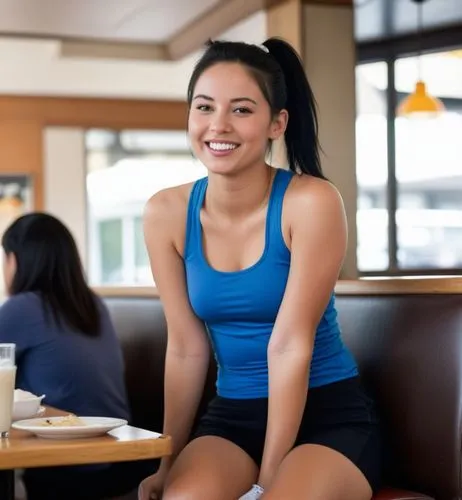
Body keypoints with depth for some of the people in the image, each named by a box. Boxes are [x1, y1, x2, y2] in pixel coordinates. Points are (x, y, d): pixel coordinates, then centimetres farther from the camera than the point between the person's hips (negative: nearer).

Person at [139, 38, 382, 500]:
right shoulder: (166, 214, -4)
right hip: (232, 415, 2)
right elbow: (186, 349, 0)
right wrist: (170, 463, 1)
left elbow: (289, 344, -18)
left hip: (328, 415, -2)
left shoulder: (310, 202, -16)